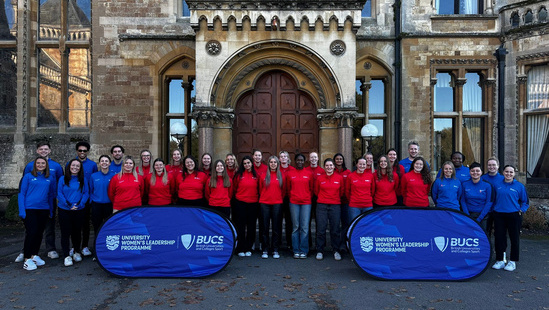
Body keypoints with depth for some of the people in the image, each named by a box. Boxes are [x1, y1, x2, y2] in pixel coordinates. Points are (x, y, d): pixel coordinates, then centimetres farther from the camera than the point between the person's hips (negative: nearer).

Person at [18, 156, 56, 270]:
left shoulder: (50, 178, 10)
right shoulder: (28, 177, 1)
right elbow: (21, 194, 1)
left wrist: (51, 210, 14)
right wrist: (22, 210, -7)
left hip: (44, 210, 4)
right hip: (30, 209, -4)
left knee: (39, 233, 9)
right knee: (31, 232, -8)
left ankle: (34, 255, 23)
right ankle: (27, 259, 1)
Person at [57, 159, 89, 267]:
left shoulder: (83, 180, 5)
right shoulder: (63, 179, 3)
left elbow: (86, 193, 1)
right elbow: (59, 194, -2)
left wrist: (79, 204, -14)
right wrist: (68, 205, -14)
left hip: (79, 211, 1)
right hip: (64, 211, -1)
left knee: (77, 232, 11)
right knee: (65, 233, -1)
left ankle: (77, 253, 27)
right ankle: (67, 256, 5)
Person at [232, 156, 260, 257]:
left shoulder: (256, 175, 5)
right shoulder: (239, 175, 1)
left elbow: (259, 189, 11)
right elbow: (234, 188, 8)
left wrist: (258, 200, 6)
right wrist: (237, 197, 7)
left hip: (253, 204, 2)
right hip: (240, 203, -1)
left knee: (251, 227, 7)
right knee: (240, 227, 3)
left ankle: (248, 249, 18)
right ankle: (240, 249, 13)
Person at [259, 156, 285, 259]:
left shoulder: (281, 176, 6)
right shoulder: (263, 176, 5)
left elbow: (283, 190, 12)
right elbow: (260, 189, 12)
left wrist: (279, 199, 10)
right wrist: (264, 198, 11)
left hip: (277, 204, 0)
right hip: (264, 204, 0)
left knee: (276, 227, 3)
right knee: (265, 227, 3)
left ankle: (275, 250, 13)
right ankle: (265, 250, 12)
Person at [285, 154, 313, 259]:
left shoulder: (309, 173, 6)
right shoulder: (289, 173, 6)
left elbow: (312, 188, 12)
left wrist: (309, 198, 10)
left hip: (306, 203, 0)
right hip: (294, 203, 0)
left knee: (305, 227, -3)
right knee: (295, 227, 3)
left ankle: (304, 251, 6)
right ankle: (296, 251, 11)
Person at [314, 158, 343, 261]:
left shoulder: (339, 178, 3)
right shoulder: (319, 178, 3)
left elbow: (342, 191, 14)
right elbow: (316, 191, 14)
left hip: (335, 205, 0)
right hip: (321, 205, 0)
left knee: (335, 229, 2)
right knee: (321, 229, 0)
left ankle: (336, 251, 18)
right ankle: (320, 251, 11)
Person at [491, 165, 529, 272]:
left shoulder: (519, 186, 1)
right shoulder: (497, 185, 7)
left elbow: (525, 202, 7)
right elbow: (493, 200, 17)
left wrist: (521, 211, -5)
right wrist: (495, 209, 7)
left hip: (514, 216, -2)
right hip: (499, 216, 2)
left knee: (514, 238, 5)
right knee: (499, 238, 5)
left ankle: (513, 262, 18)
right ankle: (500, 260, 16)